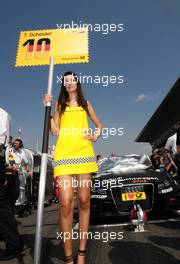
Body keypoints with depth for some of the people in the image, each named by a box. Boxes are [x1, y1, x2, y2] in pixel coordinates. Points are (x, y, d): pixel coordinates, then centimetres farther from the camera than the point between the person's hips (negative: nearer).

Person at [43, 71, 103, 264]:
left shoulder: (85, 104, 22)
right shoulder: (59, 105, 19)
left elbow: (99, 124, 28)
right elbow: (54, 130, 9)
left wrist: (95, 136, 9)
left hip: (84, 153, 1)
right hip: (63, 154, -1)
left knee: (84, 201, 1)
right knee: (65, 203, -10)